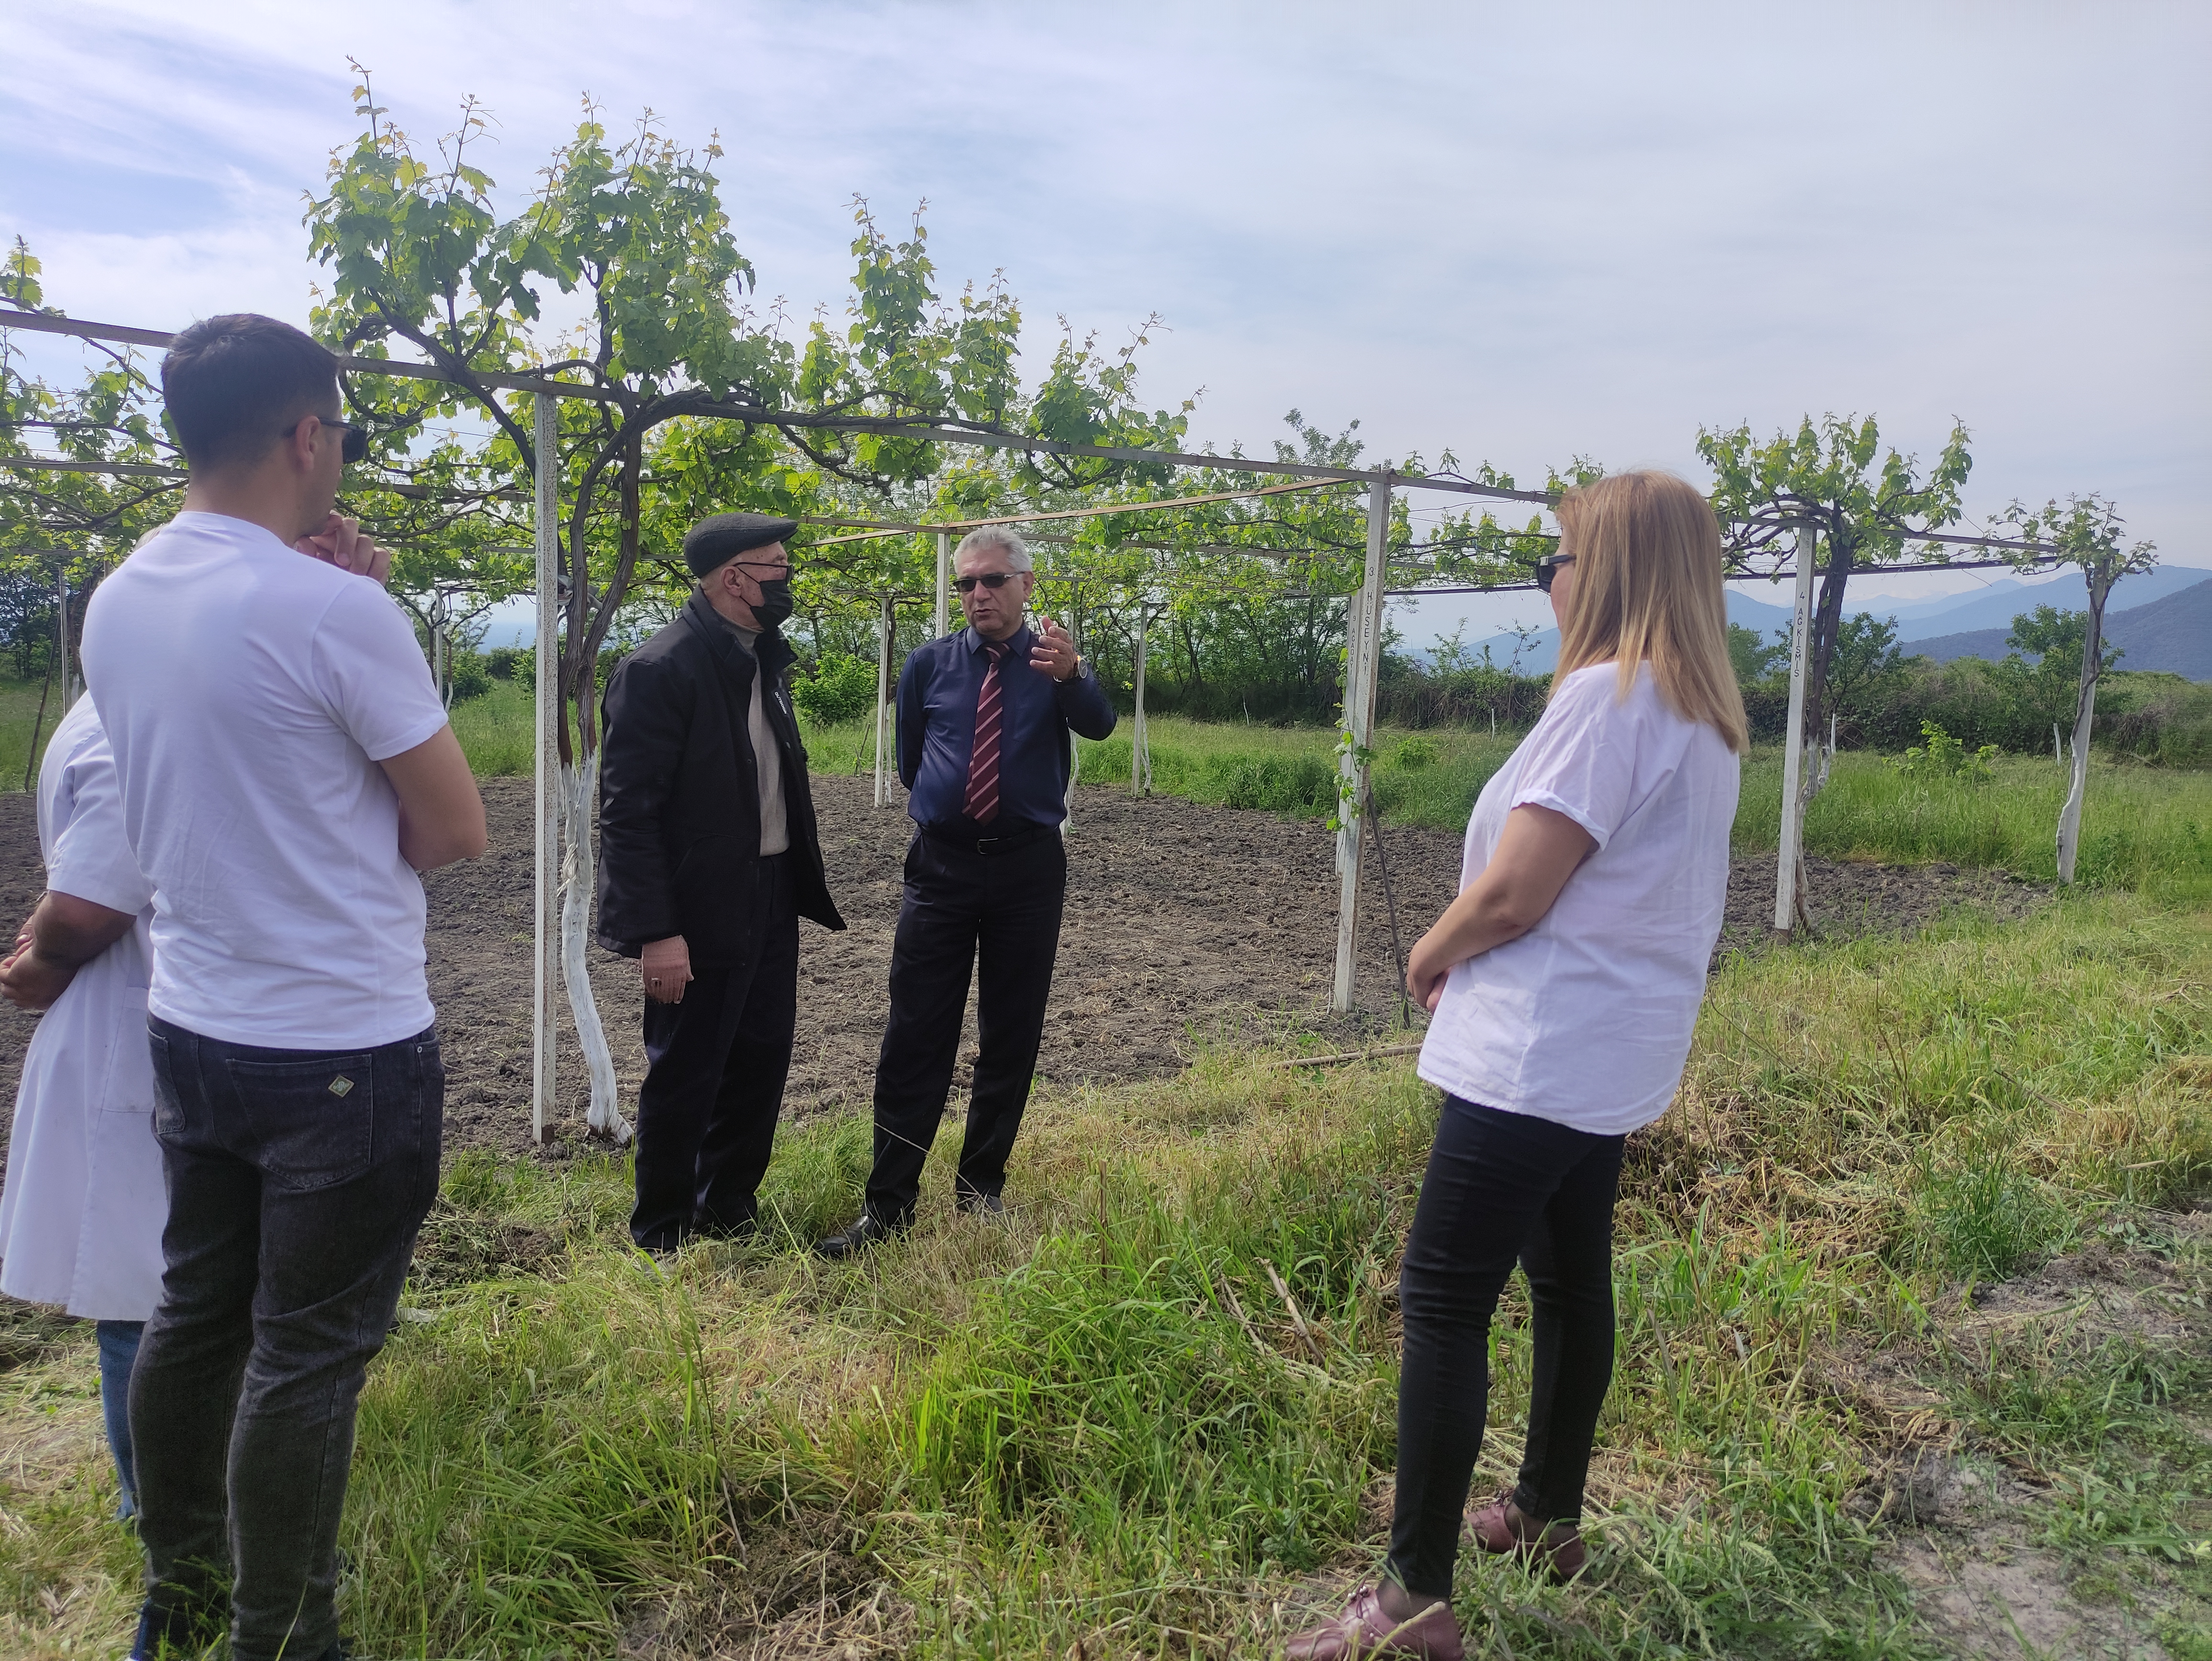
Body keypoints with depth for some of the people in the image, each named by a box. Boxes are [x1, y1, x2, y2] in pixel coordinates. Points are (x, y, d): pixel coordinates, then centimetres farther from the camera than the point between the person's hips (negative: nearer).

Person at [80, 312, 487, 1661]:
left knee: (194, 1319, 21)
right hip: (347, 1051, -8)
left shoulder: (117, 603, 3)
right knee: (307, 1360, 6)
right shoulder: (339, 611, -20)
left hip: (195, 1030, 8)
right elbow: (455, 832, -14)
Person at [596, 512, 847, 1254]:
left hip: (772, 899, 8)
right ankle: (662, 1238, 24)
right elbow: (628, 811, -19)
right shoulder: (661, 670, -17)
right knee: (684, 1081, 5)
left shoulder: (762, 659, 9)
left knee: (760, 1067, 17)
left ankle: (728, 1212, 35)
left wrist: (797, 885, 10)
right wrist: (656, 934, -22)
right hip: (701, 913, -8)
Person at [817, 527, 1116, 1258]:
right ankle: (888, 1206, 4)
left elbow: (1099, 725, -24)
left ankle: (982, 1190, 23)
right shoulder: (928, 665, 5)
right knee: (914, 1039, -2)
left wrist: (1070, 675, -42)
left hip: (1027, 871, 0)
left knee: (1012, 1039, 8)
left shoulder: (1057, 664, -1)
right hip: (942, 867, 1)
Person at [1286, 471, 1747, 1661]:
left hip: (1540, 1057, -10)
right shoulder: (1703, 714, 11)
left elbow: (1510, 896, -21)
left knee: (1443, 1304, -5)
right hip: (1611, 1054, 10)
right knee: (1568, 1281, 20)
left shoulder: (1606, 696, -18)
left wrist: (1429, 957, -2)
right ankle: (1548, 1517, 36)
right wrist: (1470, 959, 12)